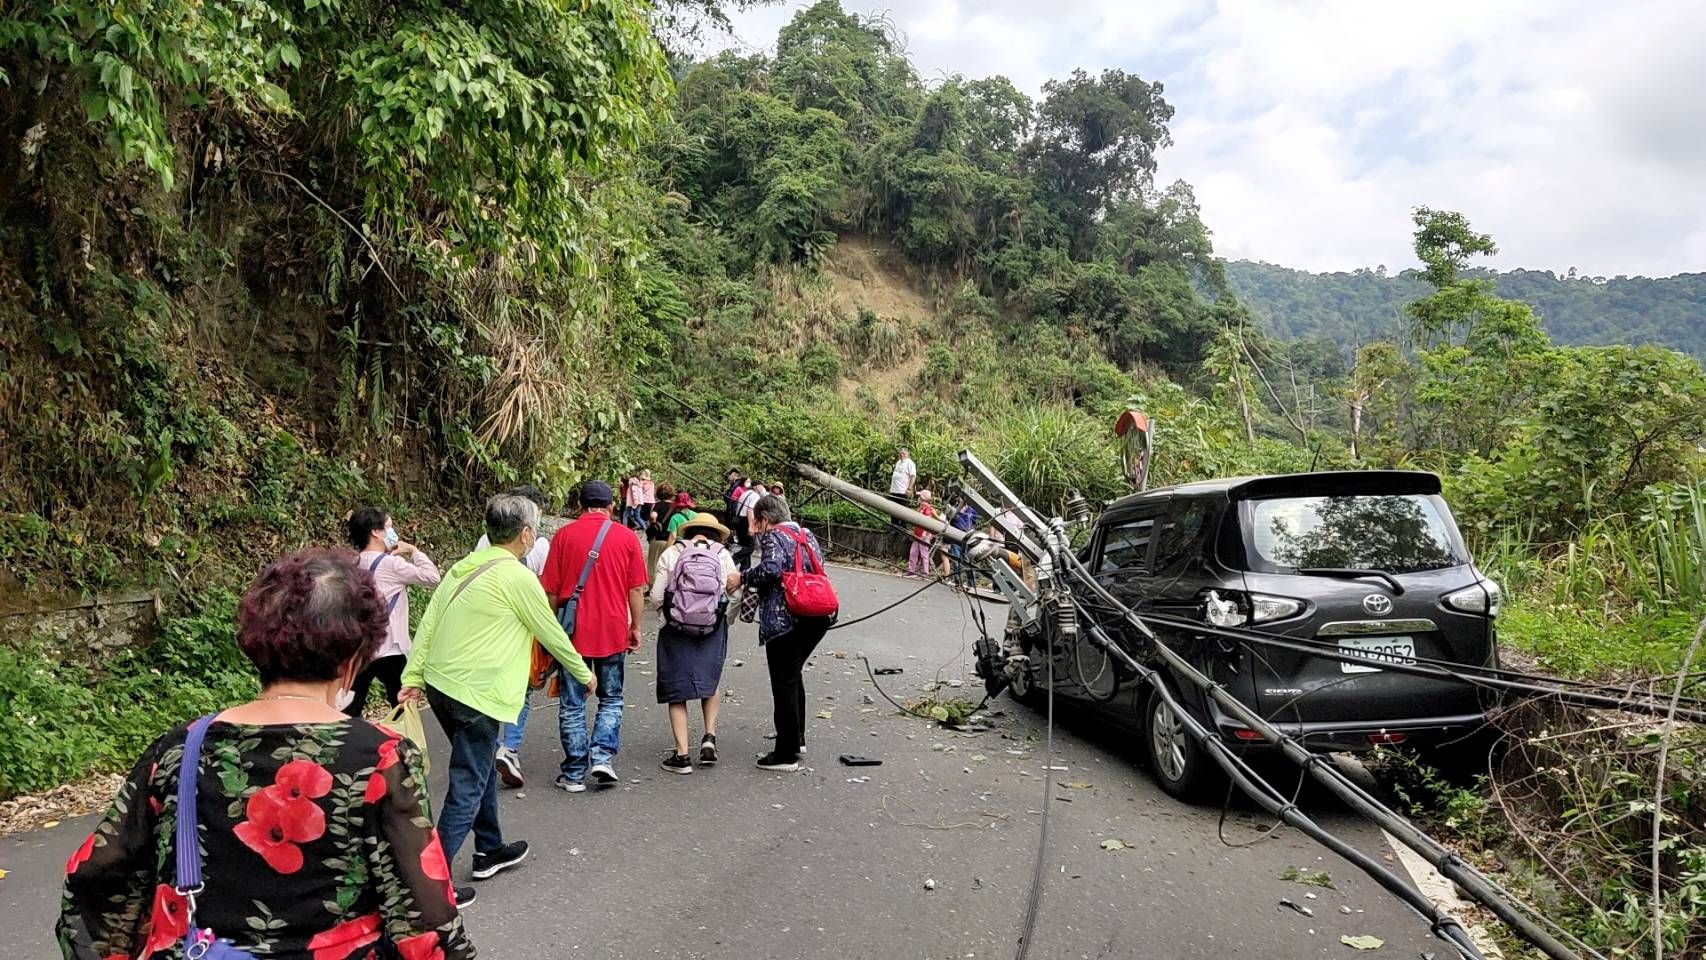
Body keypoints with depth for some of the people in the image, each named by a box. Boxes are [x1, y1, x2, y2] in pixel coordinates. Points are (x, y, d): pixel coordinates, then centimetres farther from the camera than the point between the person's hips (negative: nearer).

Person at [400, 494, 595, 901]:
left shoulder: (463, 567, 8)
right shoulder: (518, 578, -14)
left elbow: (428, 623, 6)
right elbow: (552, 634, -5)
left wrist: (413, 677, 8)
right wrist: (584, 674, 9)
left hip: (439, 685, 9)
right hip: (475, 696, -9)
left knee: (481, 769, 24)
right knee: (467, 788, 2)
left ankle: (490, 851, 39)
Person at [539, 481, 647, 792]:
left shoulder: (564, 535, -2)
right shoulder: (626, 536, -1)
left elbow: (551, 591, 0)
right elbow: (636, 589, 0)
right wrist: (635, 627, 10)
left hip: (572, 632, 0)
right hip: (613, 632, 0)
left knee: (572, 704, 9)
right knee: (611, 699, 17)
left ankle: (574, 774, 13)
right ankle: (603, 757, 2)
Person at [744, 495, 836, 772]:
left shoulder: (772, 537, -6)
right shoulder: (807, 535, 17)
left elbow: (770, 570, -24)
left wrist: (743, 578, -10)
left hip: (785, 621, -8)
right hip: (817, 617, 8)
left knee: (784, 684, 0)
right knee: (794, 677, 24)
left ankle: (787, 754, 6)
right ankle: (797, 738, 34)